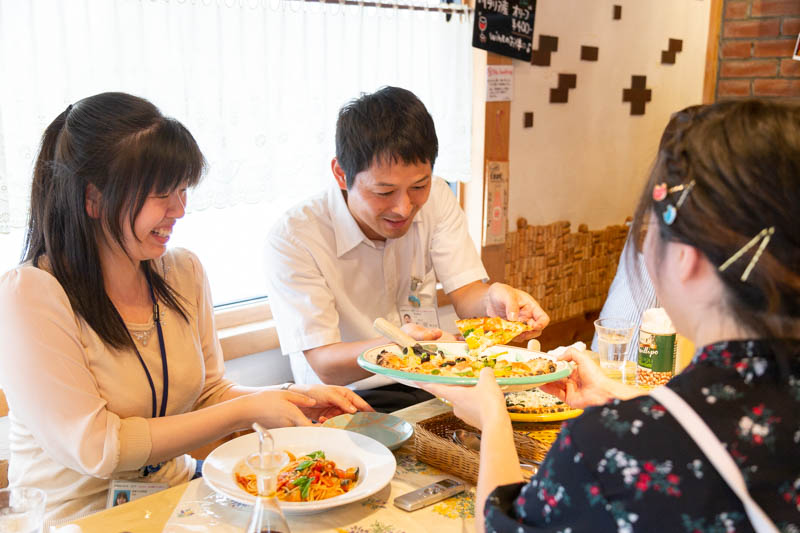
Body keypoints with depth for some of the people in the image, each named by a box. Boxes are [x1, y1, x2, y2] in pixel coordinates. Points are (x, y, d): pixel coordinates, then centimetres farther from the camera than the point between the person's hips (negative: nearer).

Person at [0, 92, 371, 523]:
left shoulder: (184, 273, 1)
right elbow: (95, 448, -20)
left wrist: (292, 399, -11)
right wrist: (247, 411, -20)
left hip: (180, 491, 5)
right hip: (80, 515, -4)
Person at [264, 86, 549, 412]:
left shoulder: (435, 199, -2)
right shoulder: (292, 239, -19)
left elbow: (466, 295, -6)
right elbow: (325, 367, -22)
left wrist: (492, 299, -31)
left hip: (432, 385, 6)